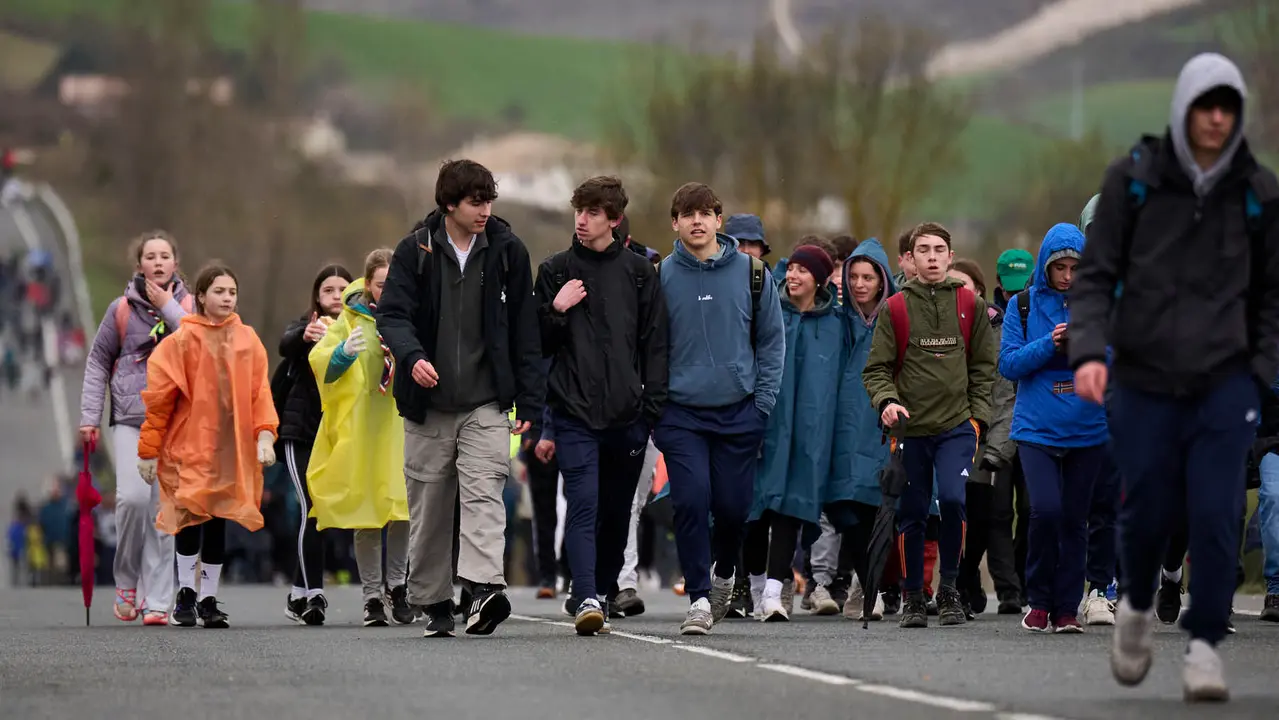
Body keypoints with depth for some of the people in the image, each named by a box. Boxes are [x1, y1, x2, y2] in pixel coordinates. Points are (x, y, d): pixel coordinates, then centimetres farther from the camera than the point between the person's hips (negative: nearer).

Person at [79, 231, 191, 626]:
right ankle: (126, 579, 4)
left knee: (164, 509, -2)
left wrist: (169, 309, -9)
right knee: (133, 497, -17)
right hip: (131, 418, -1)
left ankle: (157, 600, 1)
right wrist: (89, 415, 4)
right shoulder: (122, 308, 6)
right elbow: (98, 362, 10)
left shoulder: (189, 307, 7)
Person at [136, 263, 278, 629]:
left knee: (218, 520, 7)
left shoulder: (247, 340, 6)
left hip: (232, 448, 3)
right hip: (189, 445, -3)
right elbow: (158, 397, -2)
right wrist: (148, 451, -3)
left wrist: (265, 434, -12)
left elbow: (259, 390, 3)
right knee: (192, 514, -12)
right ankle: (185, 593, 3)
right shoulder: (182, 341, -4)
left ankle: (208, 599, 16)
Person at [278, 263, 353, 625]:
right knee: (312, 509, -12)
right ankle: (312, 594, -11)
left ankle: (300, 595, 19)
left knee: (316, 512, 7)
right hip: (301, 433, -2)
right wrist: (305, 335, -45)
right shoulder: (304, 327, 0)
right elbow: (286, 344, -21)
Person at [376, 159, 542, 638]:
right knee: (429, 507, 6)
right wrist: (412, 356, -25)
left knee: (484, 492, -17)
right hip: (428, 402, 1)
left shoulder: (507, 251, 3)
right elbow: (392, 314, -3)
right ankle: (434, 603, 16)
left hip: (485, 402, -1)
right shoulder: (416, 251, 1)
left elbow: (524, 330, 6)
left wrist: (529, 401, 3)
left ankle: (483, 589, -31)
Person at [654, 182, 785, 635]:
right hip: (681, 413, -1)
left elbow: (772, 339, 8)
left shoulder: (751, 273, 3)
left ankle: (724, 572, 33)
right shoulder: (659, 276, 1)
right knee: (691, 503, -12)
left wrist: (763, 401, 0)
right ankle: (699, 597, -3)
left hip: (739, 411, 1)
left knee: (733, 507, 4)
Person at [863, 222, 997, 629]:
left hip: (957, 427, -1)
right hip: (910, 428, 1)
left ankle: (949, 588, -2)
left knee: (953, 499, -18)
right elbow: (877, 368, 3)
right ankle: (912, 596, 17)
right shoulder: (896, 309, 4)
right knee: (913, 514, 4)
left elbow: (984, 366, 11)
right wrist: (886, 401, -15)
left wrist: (978, 415, 1)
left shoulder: (970, 306, 7)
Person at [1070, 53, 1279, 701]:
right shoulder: (1134, 179, -1)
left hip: (1226, 384, 1)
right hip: (1145, 381, -1)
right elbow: (1094, 275, -1)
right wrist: (1089, 351, -15)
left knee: (1215, 515, -8)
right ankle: (1137, 605, 32)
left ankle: (1205, 643, 3)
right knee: (1148, 512, 3)